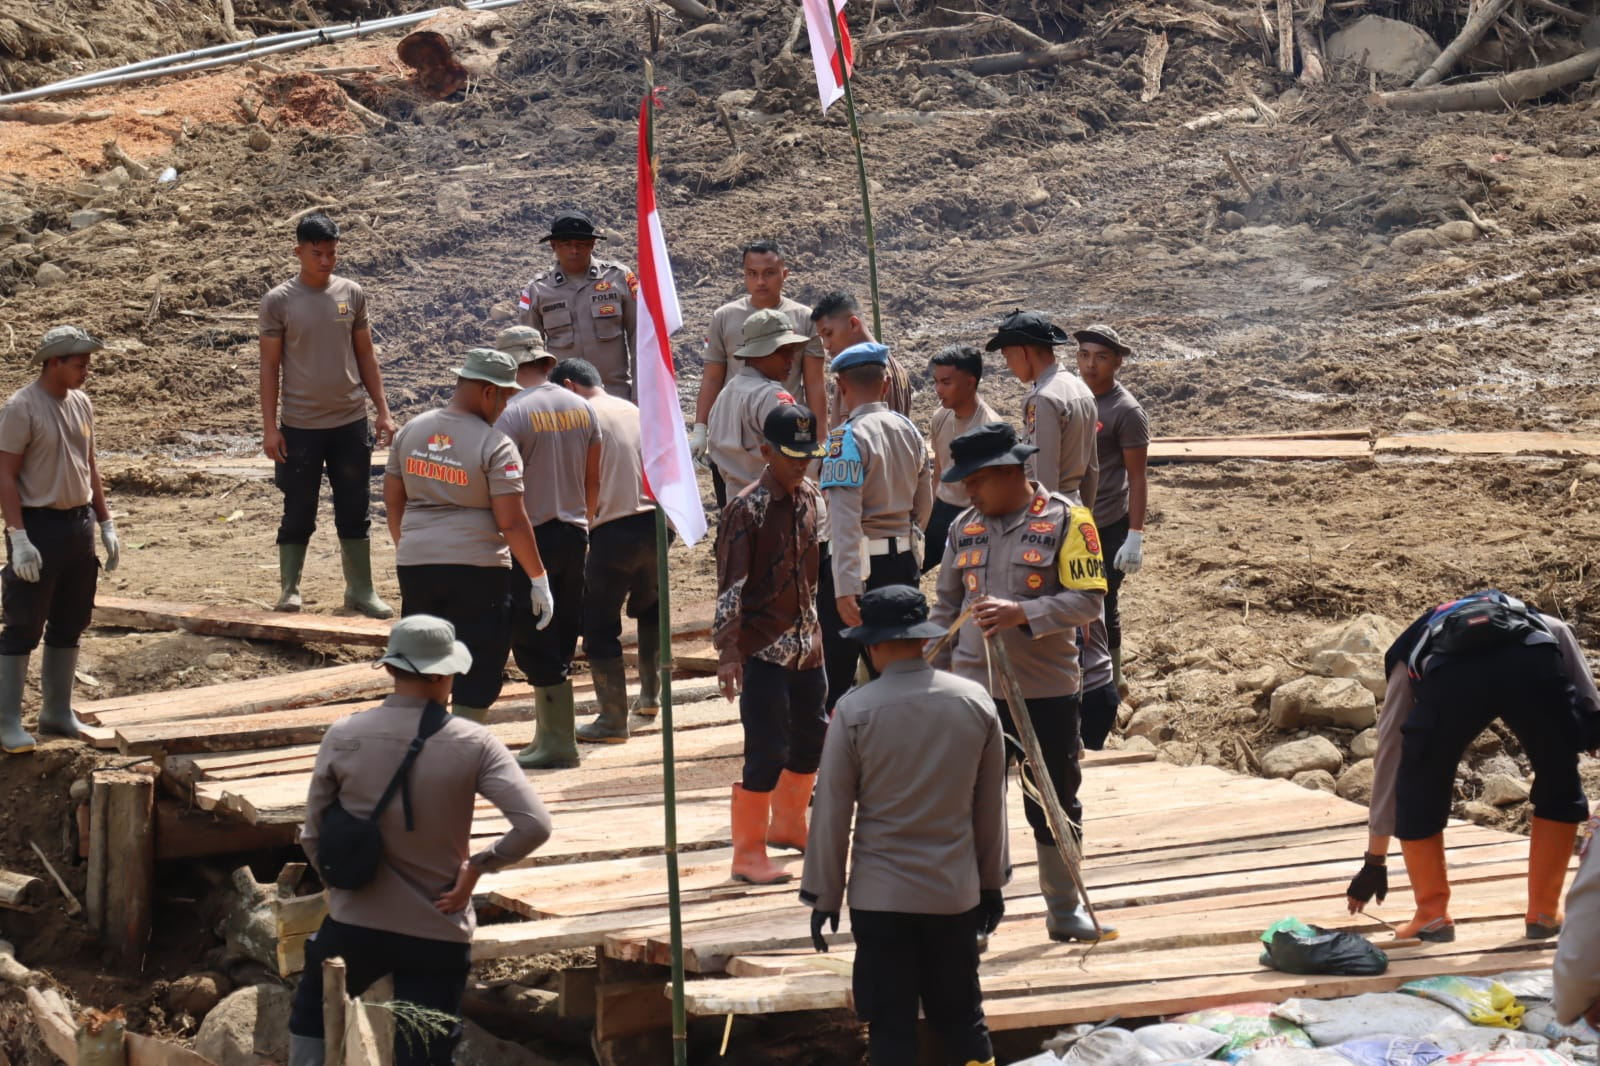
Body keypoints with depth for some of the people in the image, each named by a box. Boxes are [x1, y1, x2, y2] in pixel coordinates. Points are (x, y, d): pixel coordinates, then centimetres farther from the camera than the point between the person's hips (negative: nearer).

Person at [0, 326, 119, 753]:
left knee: (69, 625, 14)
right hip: (40, 525, -8)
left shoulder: (80, 403, 8)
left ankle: (57, 712, 24)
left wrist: (106, 525, 15)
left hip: (78, 523, 8)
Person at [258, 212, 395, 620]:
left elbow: (365, 356, 10)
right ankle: (289, 590, 15)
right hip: (301, 425, -3)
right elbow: (270, 366, -3)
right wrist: (269, 427, -7)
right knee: (298, 513, 4)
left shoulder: (352, 294, 4)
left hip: (350, 422, 3)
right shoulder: (279, 302, -5)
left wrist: (382, 411, 6)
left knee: (355, 511, 7)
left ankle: (360, 591, 15)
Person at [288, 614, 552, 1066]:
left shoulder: (343, 736, -8)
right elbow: (535, 826, -19)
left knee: (309, 1026, 27)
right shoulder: (473, 745, -12)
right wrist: (477, 865, -5)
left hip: (354, 925, 1)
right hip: (439, 932, -1)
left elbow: (313, 835, 0)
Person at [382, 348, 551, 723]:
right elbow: (512, 522, -14)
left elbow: (392, 500, 14)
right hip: (477, 568, -6)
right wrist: (538, 579, -6)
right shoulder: (494, 446, -12)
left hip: (415, 565, 6)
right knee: (478, 672, 5)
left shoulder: (411, 431, 6)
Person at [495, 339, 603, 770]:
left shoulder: (513, 413, -15)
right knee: (560, 643, 13)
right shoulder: (581, 407, 5)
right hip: (574, 533, 7)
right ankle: (550, 733, 18)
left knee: (533, 643, 0)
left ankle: (558, 742, -1)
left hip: (531, 536, -7)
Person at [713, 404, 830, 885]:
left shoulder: (812, 499, 7)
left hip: (807, 645, 7)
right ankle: (748, 854, 2)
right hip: (763, 650, -7)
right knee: (767, 752, -7)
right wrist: (728, 651, -22)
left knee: (812, 738, 18)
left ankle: (788, 824, 39)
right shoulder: (747, 508, -14)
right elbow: (731, 584, -17)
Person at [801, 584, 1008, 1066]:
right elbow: (991, 805, 6)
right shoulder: (975, 702, -3)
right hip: (956, 891, 3)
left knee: (890, 1027, 4)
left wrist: (824, 896, 4)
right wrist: (992, 882, 18)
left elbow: (832, 813, -6)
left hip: (880, 897, -3)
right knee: (962, 1018, 14)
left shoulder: (854, 711, -12)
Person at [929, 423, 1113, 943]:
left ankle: (1065, 909, 23)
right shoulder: (965, 525, 8)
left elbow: (1088, 599, -13)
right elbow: (947, 606, 15)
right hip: (974, 688, 3)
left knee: (1055, 805, 9)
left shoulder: (1066, 520, -6)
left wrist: (1022, 614, -24)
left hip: (1047, 691, -3)